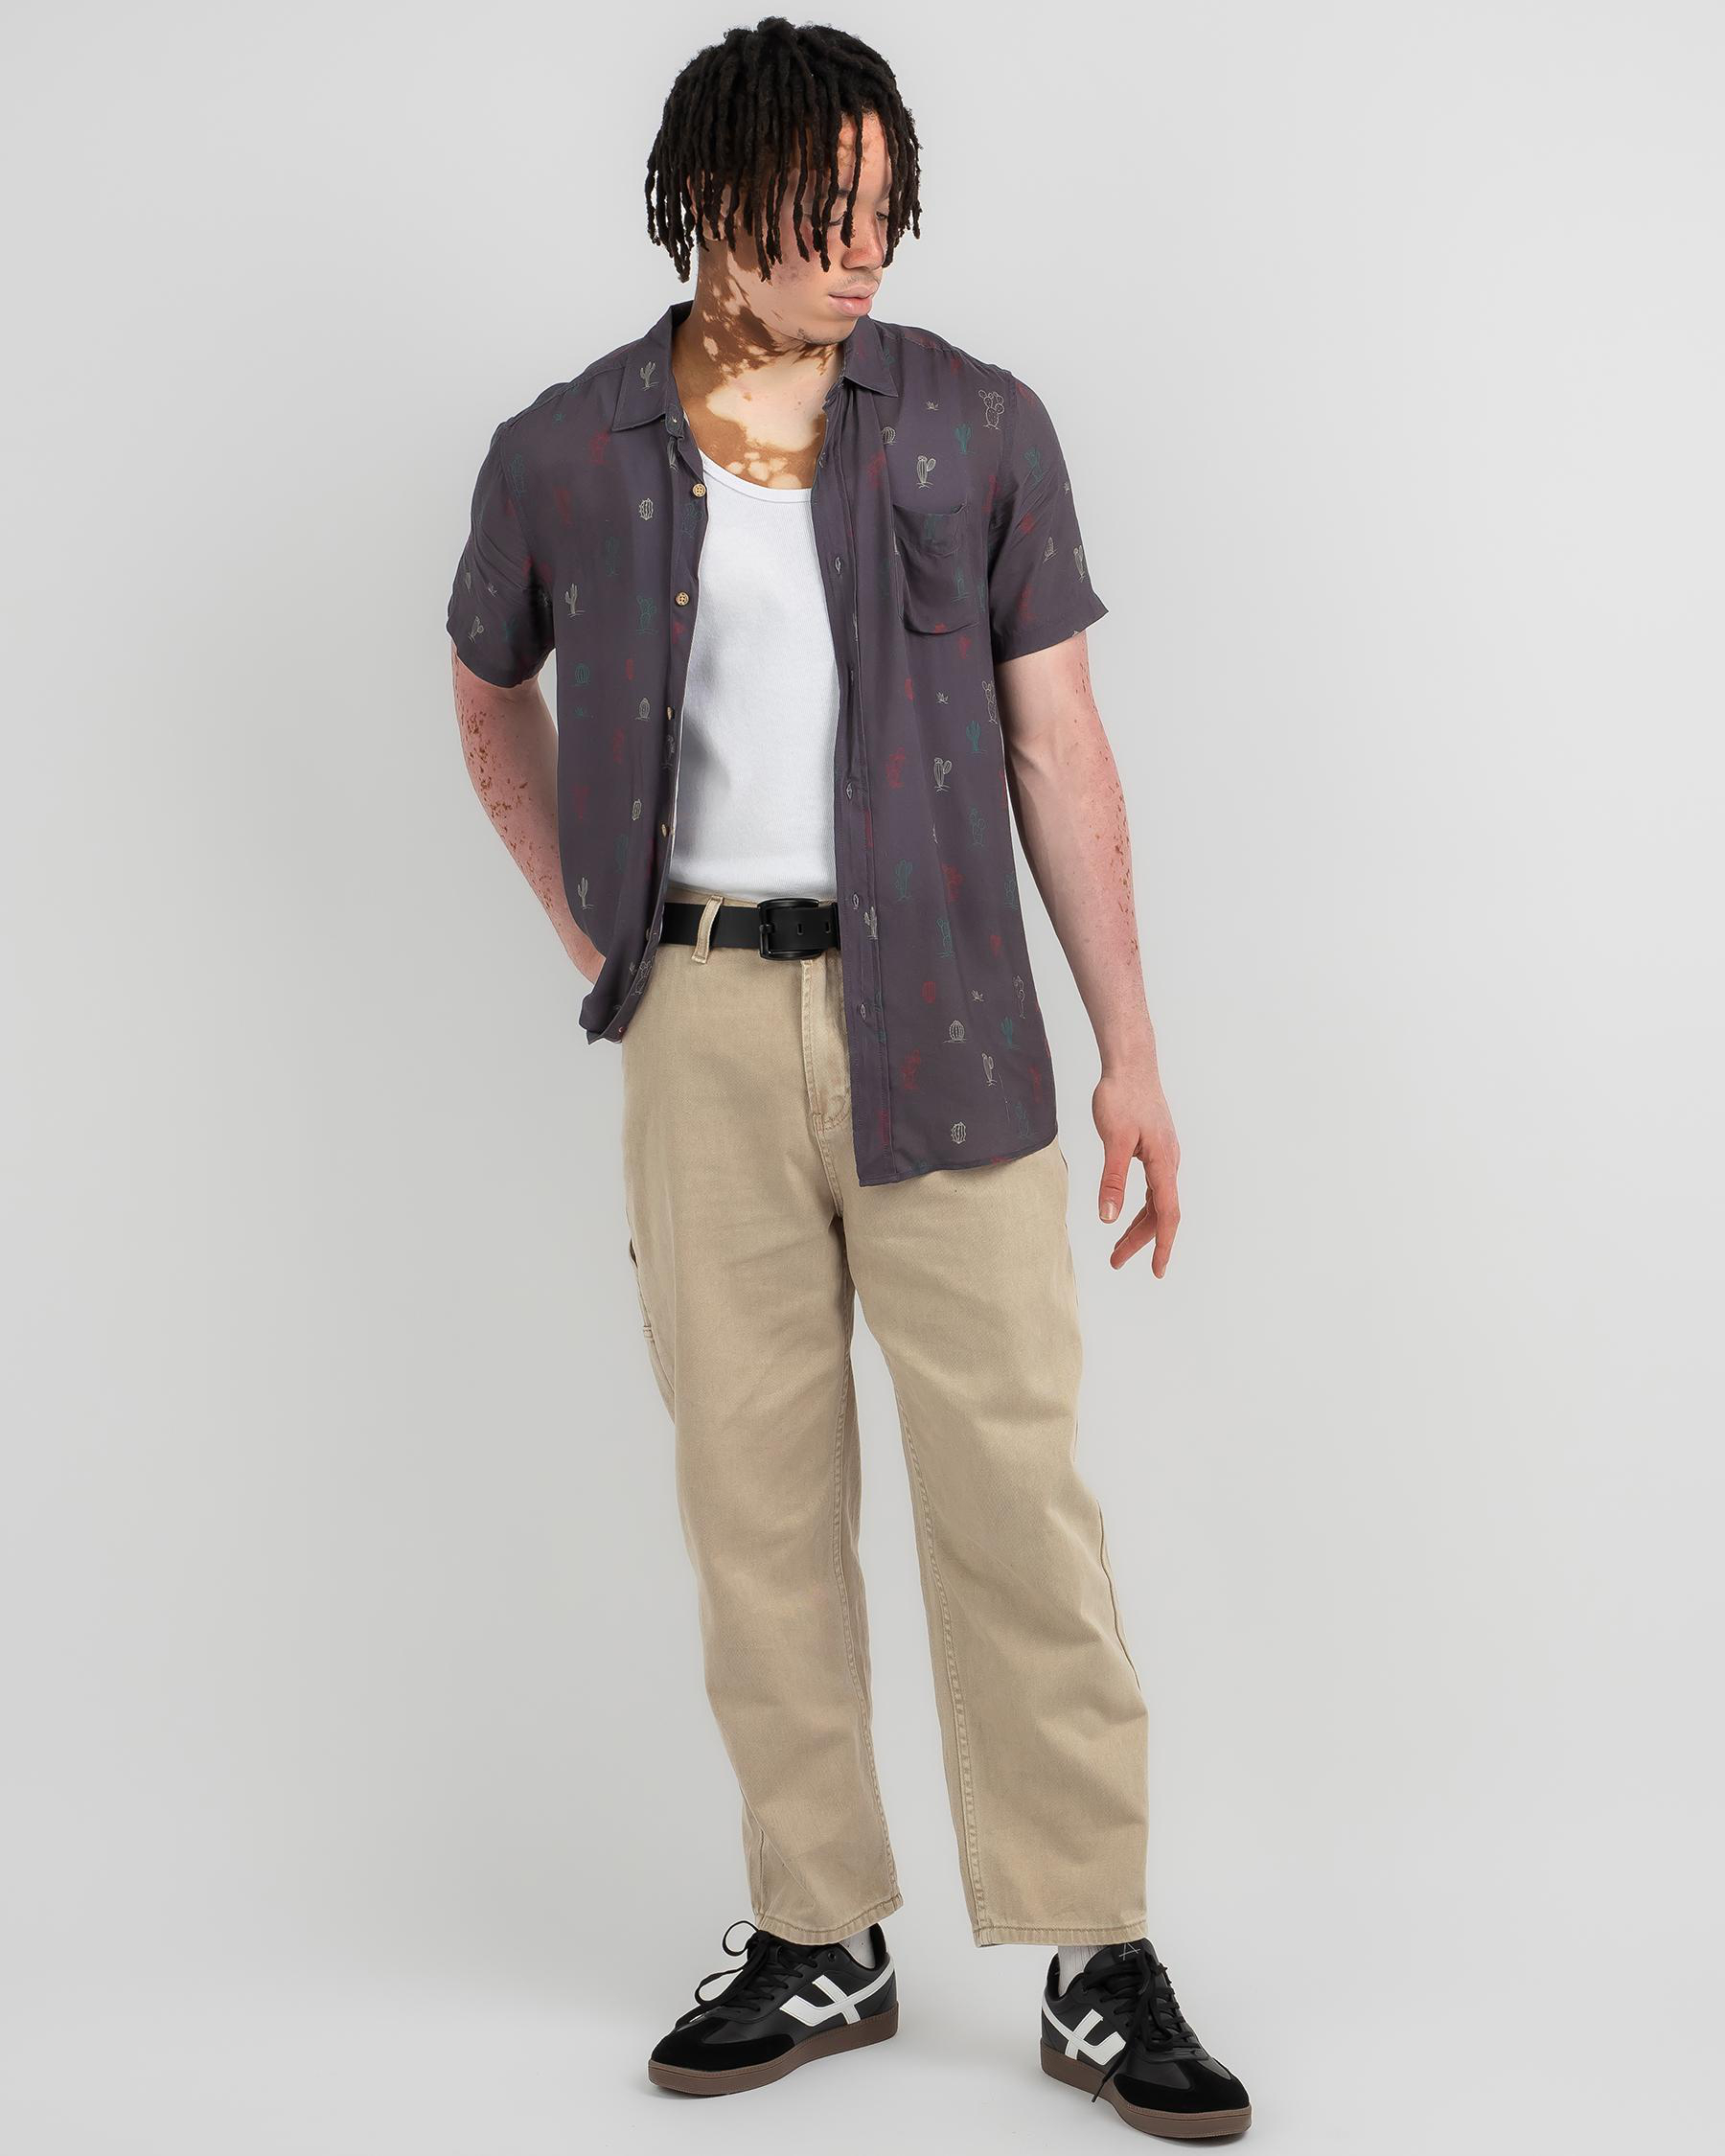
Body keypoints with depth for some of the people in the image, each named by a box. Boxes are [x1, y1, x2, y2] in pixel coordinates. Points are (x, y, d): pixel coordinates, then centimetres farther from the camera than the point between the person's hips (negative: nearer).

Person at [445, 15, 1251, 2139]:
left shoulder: (978, 428, 1)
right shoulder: (565, 457, 3)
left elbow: (1057, 739, 2)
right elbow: (491, 695, 21)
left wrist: (1130, 1048, 0)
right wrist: (596, 937, 12)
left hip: (937, 1020, -1)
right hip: (702, 1026, 2)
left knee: (1012, 1480, -1)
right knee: (754, 1487, 7)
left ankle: (1101, 1969, 10)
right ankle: (818, 1941, 22)